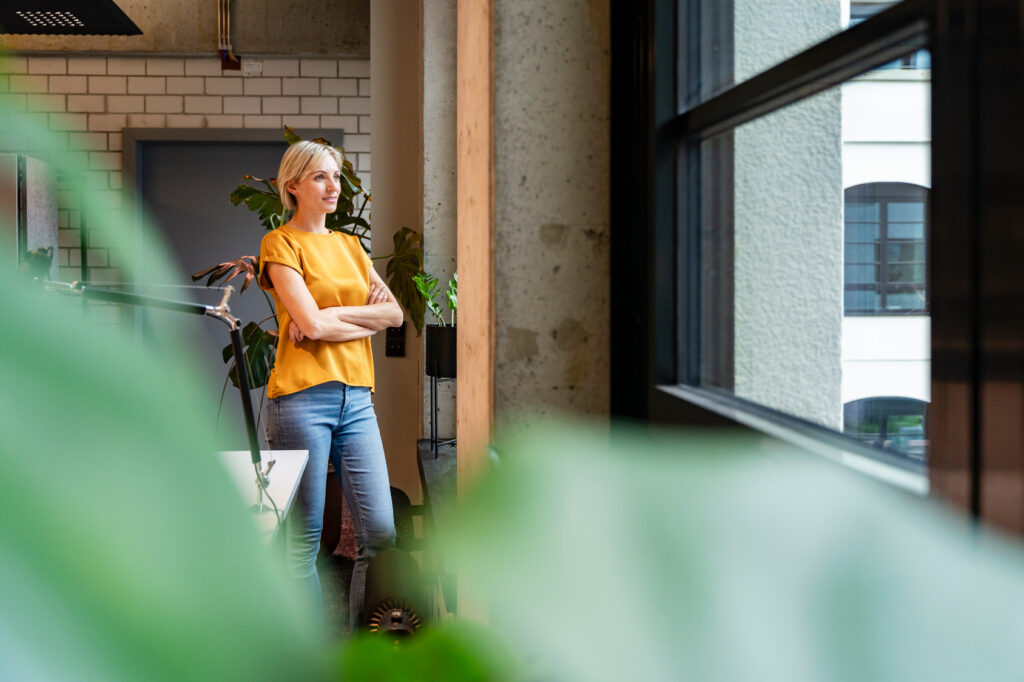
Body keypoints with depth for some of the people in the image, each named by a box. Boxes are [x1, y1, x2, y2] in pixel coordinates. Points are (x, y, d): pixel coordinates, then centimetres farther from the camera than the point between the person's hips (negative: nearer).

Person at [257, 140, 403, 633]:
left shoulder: (350, 245, 20)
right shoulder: (280, 243, 0)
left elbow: (395, 313, 8)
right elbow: (312, 323, -12)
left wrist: (332, 315, -5)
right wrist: (365, 321, 3)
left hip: (355, 398, 6)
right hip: (302, 397, -6)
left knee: (380, 533, 1)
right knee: (304, 540, -2)